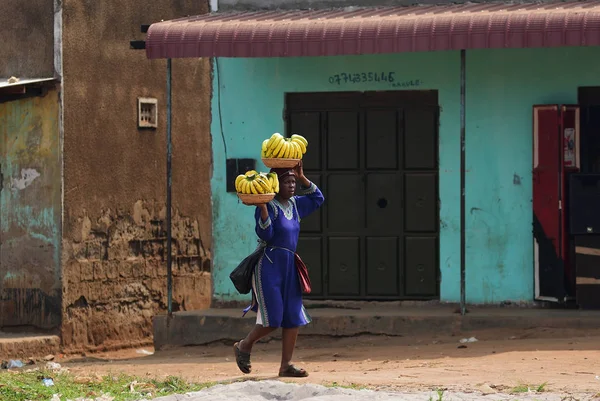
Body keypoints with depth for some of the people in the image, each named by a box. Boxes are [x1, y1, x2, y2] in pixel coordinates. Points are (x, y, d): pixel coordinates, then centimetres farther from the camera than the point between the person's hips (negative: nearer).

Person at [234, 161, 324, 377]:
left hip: (289, 266, 8)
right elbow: (265, 234, -21)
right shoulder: (269, 206, -10)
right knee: (273, 319, -10)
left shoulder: (294, 204, 12)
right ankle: (244, 347, 14)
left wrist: (302, 178, 12)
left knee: (294, 318, 3)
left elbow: (317, 198, 24)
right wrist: (262, 207, -31)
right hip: (270, 265, -8)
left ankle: (286, 365, 7)